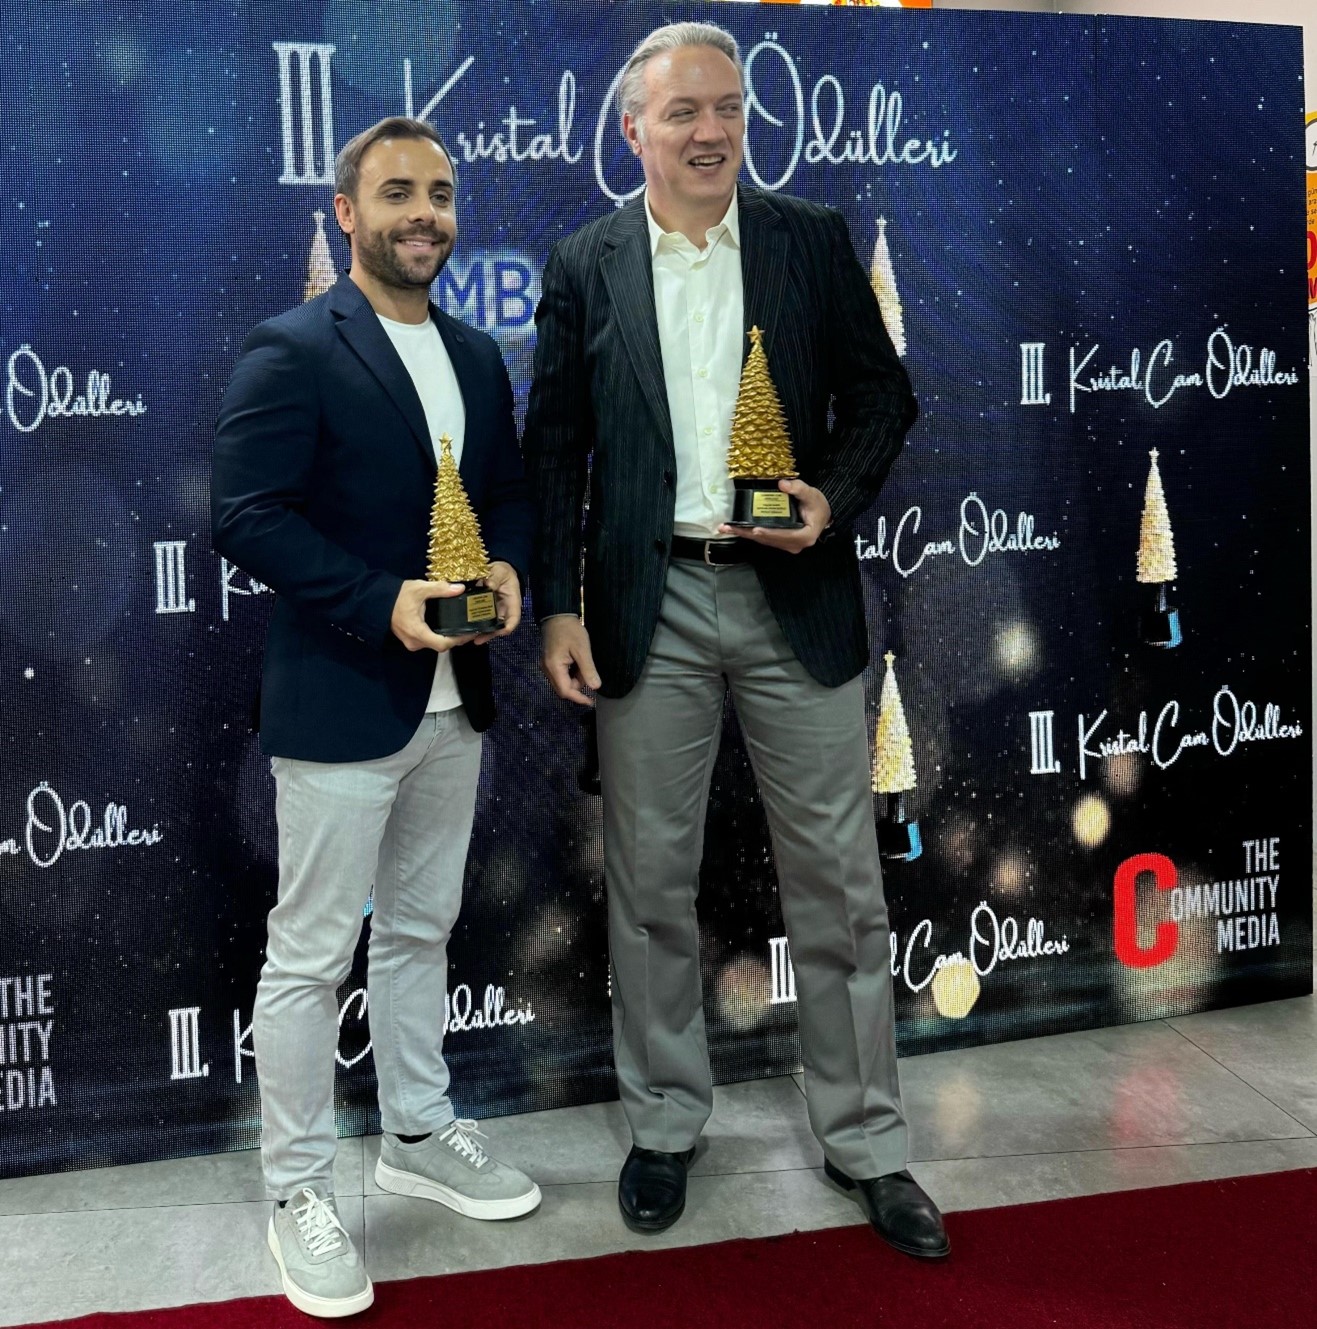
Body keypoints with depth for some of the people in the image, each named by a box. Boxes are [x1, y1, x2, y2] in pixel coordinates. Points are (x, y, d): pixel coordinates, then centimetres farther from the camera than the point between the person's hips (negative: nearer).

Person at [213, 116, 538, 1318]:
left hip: (454, 698, 7)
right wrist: (381, 604, -23)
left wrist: (508, 565, -4)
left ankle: (418, 1136, 36)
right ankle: (299, 1190, 18)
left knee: (421, 932, 19)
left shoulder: (477, 357, 12)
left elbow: (511, 488, 18)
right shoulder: (292, 352, -10)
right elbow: (247, 516, -16)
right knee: (313, 952, 3)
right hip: (338, 708, -7)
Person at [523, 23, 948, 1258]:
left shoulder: (813, 241, 4)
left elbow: (882, 393, 7)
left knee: (837, 882, 6)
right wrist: (558, 608, -3)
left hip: (795, 599, 0)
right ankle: (663, 1123, 28)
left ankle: (865, 1141, 22)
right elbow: (554, 446, 4)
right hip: (649, 609, 0)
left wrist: (837, 500, -12)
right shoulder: (584, 264, 4)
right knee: (650, 881, 9)